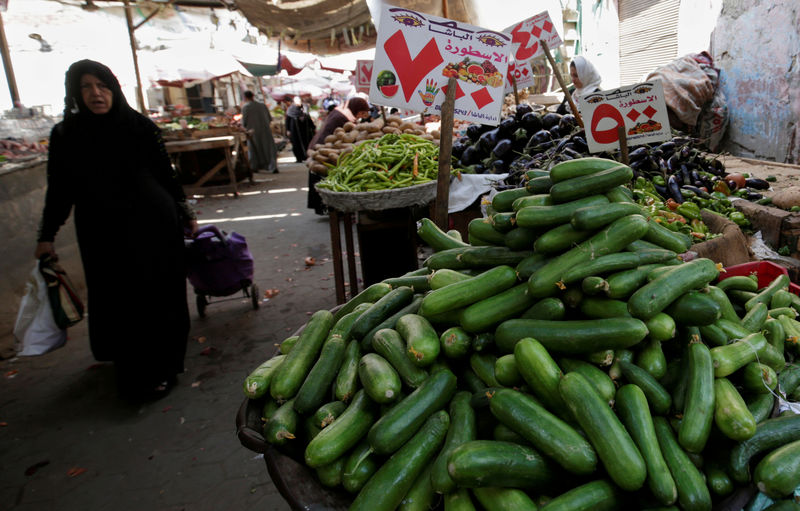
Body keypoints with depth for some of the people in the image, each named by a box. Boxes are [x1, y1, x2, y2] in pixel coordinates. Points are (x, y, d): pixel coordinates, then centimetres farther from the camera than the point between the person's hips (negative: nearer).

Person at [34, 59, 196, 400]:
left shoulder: (139, 125, -3)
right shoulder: (65, 135, 2)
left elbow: (166, 174, 4)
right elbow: (59, 190, 8)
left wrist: (185, 214, 8)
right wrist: (46, 236, 10)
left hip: (154, 226, -1)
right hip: (103, 236, 1)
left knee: (159, 295, 4)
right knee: (118, 302, 8)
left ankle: (161, 369, 21)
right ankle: (132, 375, 28)